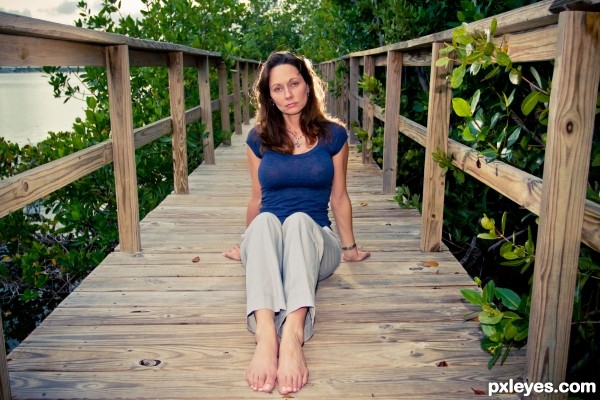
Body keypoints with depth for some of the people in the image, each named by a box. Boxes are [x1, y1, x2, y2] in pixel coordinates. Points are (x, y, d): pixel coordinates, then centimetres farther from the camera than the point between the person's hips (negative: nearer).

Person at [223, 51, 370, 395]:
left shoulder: (333, 135, 5)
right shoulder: (259, 138, 8)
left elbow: (338, 196, 12)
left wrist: (349, 247, 19)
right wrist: (246, 247, 26)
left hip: (314, 241, 0)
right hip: (266, 244, 1)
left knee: (299, 221, -36)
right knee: (265, 222, -35)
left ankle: (292, 336, -56)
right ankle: (266, 336, -56)